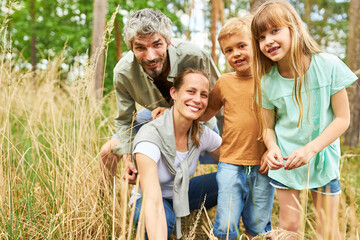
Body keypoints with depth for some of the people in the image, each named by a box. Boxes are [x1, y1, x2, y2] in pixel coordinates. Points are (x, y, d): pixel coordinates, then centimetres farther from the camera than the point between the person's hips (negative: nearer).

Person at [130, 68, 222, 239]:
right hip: (147, 200, -5)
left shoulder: (202, 134, -15)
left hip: (182, 196, 5)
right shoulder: (150, 136, -34)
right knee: (166, 218, -40)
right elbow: (153, 203, -43)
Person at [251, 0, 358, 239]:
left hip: (323, 159, -1)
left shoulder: (328, 65, -17)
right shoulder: (267, 81, -11)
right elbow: (268, 127, 0)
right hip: (285, 163, 1)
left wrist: (311, 148, -23)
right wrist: (273, 147, -21)